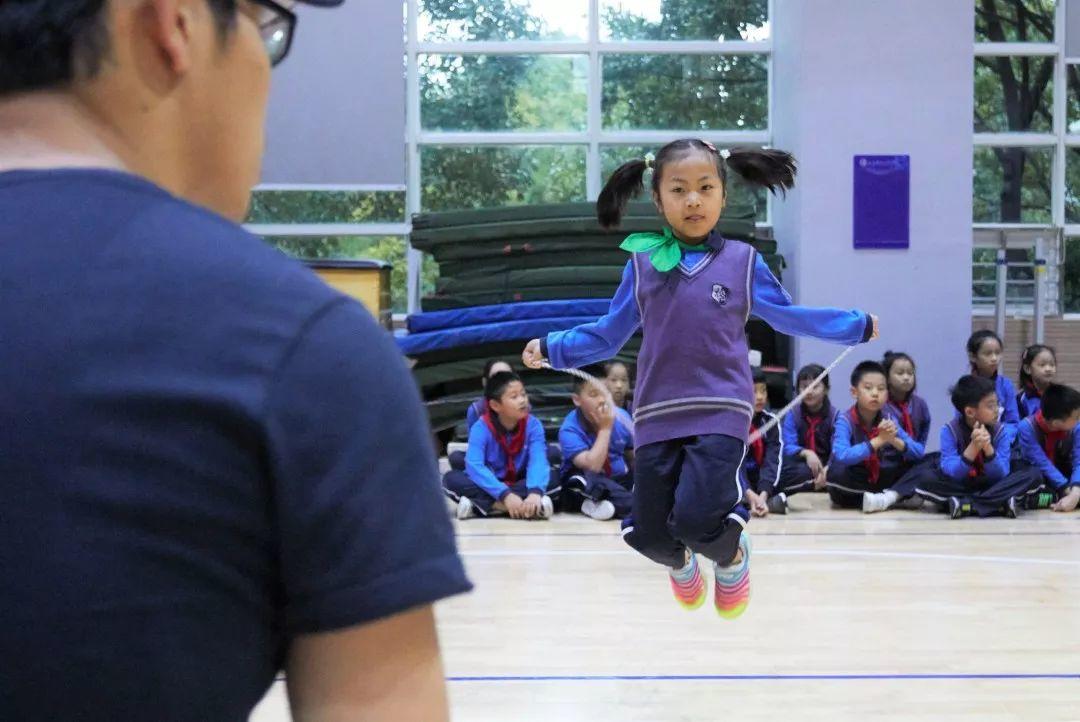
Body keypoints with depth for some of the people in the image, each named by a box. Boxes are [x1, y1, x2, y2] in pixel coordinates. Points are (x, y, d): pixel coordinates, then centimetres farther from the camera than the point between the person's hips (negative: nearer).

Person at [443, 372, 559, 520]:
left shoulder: (533, 425, -11)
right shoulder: (481, 428, -16)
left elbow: (538, 461, -26)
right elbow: (474, 466, -29)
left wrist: (535, 492, -47)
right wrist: (505, 495, -42)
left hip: (520, 485, 1)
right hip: (491, 488, -1)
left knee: (554, 478, -25)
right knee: (452, 478, -26)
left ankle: (479, 505, -30)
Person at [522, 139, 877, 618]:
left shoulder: (742, 262, 5)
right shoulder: (643, 265, 7)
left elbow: (789, 317, 17)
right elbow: (608, 335, 17)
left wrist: (860, 325, 19)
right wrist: (552, 347, 11)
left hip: (720, 414, -2)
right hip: (658, 416, 2)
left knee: (697, 516, -21)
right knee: (650, 533, 2)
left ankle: (732, 555, 15)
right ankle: (680, 563, 40)